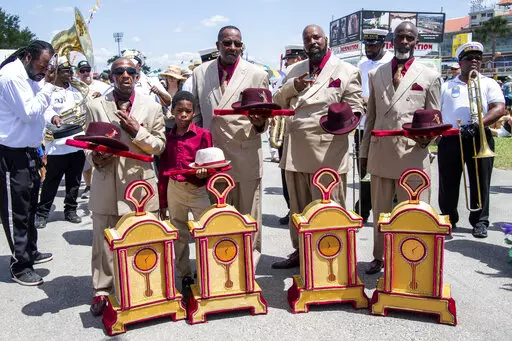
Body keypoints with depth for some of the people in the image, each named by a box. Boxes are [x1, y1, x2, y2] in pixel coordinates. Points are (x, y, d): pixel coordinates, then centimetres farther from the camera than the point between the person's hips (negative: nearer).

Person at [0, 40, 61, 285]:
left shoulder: (31, 76, 10)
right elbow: (28, 112, -23)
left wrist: (50, 116, 3)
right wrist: (48, 84, -19)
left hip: (28, 150, 10)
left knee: (29, 205, 20)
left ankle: (30, 252, 36)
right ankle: (20, 266, 12)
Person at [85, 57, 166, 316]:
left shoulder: (152, 107, 5)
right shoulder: (95, 106, 6)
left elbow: (160, 145, 5)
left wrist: (137, 132, -12)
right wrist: (94, 157, -10)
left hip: (140, 182, 0)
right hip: (106, 183, 0)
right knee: (103, 239, 6)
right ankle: (101, 291, 21)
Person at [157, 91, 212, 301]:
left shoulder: (203, 135, -3)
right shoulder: (168, 137, 6)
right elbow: (163, 170, 9)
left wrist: (204, 171, -24)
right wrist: (162, 202, 10)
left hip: (197, 189, -3)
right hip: (173, 189, 3)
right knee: (179, 236, 11)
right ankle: (185, 277, 24)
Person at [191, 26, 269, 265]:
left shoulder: (257, 74, 1)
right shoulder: (200, 73, 8)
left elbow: (265, 115, 4)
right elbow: (195, 111, 15)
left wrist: (260, 122, -20)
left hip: (247, 157, -2)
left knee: (248, 216, 8)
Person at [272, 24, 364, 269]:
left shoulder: (347, 72, 3)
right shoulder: (295, 70, 17)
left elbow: (355, 109, 0)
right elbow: (277, 101, 14)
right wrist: (292, 87, -6)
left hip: (327, 152, -5)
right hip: (295, 151, 5)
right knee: (298, 207, 14)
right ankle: (300, 251, 29)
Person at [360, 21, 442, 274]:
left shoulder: (430, 76, 4)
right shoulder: (375, 74, 11)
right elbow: (371, 117, 12)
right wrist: (364, 152, 10)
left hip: (413, 154, -2)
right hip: (381, 153, 3)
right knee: (380, 211, 14)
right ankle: (379, 257, 29)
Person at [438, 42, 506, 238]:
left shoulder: (488, 84, 9)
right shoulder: (447, 86, 16)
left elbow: (499, 109, -4)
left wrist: (478, 124, -19)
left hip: (479, 139, -1)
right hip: (450, 140, 2)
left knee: (480, 182, 3)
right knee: (448, 183, 5)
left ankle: (479, 221, 15)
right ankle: (449, 219, 19)